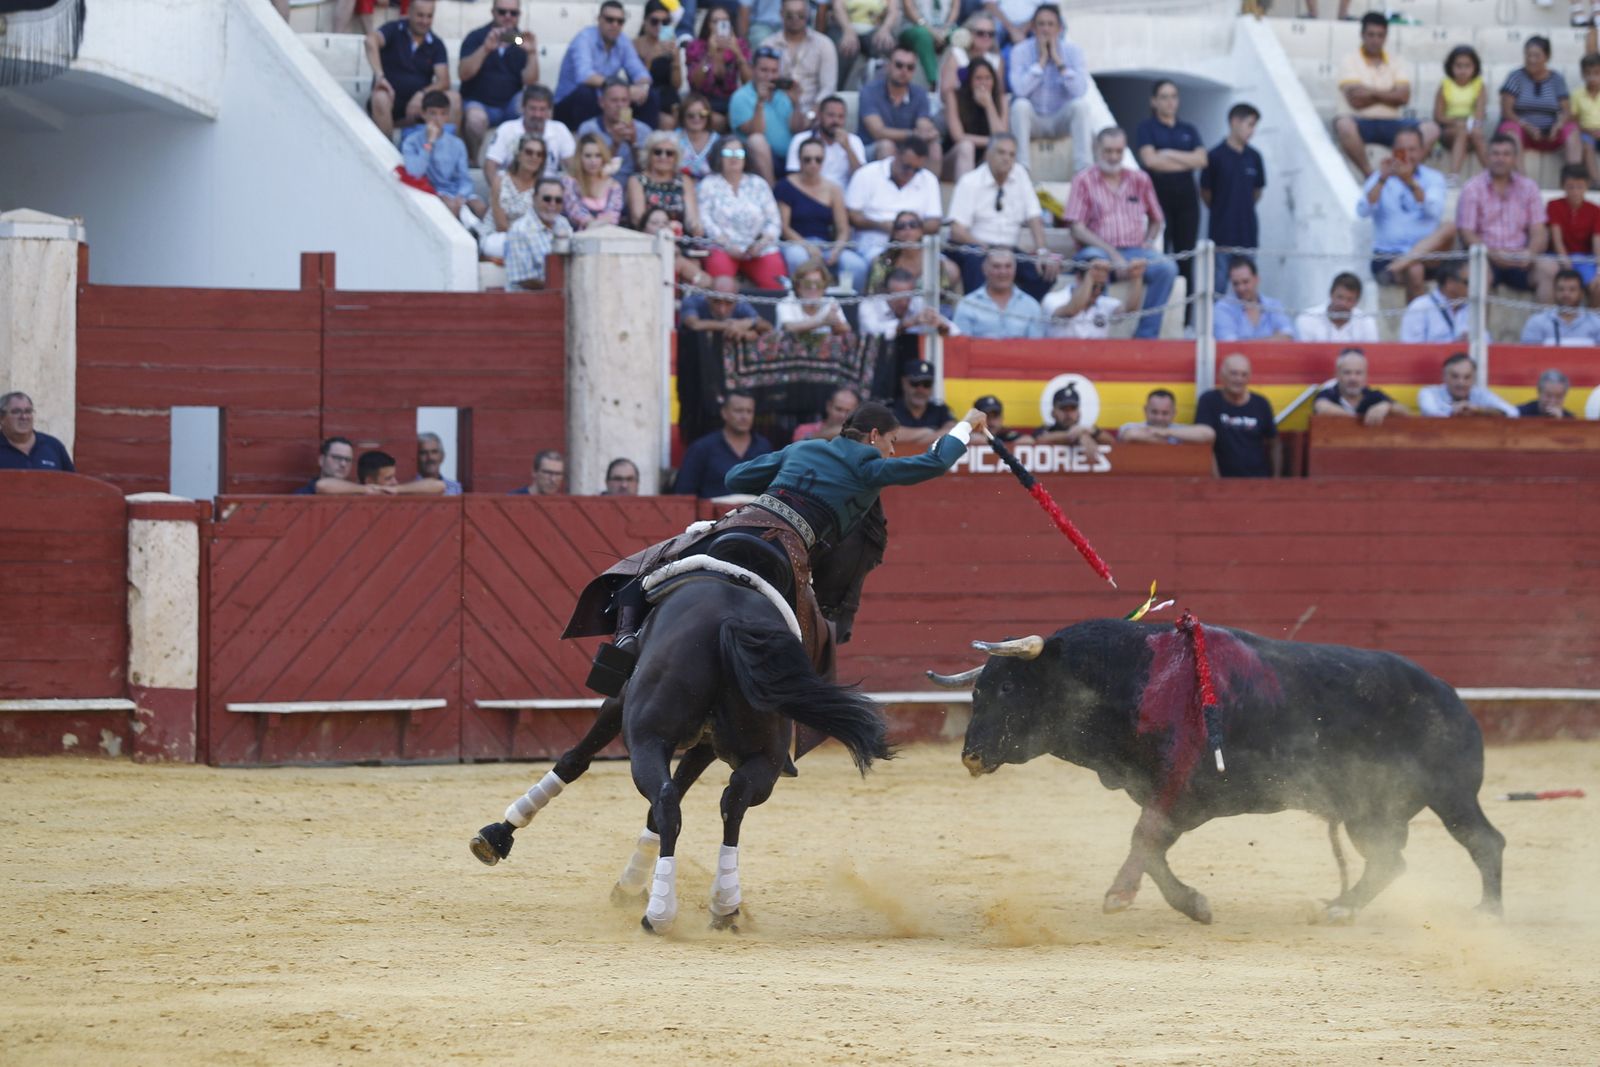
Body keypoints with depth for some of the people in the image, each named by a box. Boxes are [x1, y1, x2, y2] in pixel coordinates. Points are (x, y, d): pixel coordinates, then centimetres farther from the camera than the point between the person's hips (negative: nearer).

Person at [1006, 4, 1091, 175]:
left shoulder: (1073, 51, -8)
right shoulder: (1021, 51, -11)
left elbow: (1080, 90, -23)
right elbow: (1020, 90, -26)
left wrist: (1058, 60, -24)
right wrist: (1041, 60, -23)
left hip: (1062, 120, 1)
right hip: (1033, 119, -1)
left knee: (1080, 103, -28)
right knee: (1020, 104, -32)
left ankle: (1083, 169, -27)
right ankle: (1022, 170, -31)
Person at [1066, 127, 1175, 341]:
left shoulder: (1139, 180, 16)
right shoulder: (1084, 181, 5)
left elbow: (1156, 220, 28)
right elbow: (1077, 230, -3)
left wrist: (1149, 241, 4)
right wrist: (1112, 253, -15)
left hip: (1134, 250, 3)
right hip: (1099, 250, -3)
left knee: (1166, 268, -28)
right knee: (1096, 263, -40)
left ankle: (1146, 335, -25)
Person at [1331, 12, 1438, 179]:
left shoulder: (1396, 62, 13)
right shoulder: (1350, 61, 2)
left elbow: (1404, 97, -2)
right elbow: (1356, 101, -12)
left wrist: (1372, 92, -8)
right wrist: (1388, 94, -2)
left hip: (1389, 123, 4)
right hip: (1361, 122, -4)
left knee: (1430, 129, -19)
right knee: (1344, 126, -39)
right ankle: (1368, 174, -30)